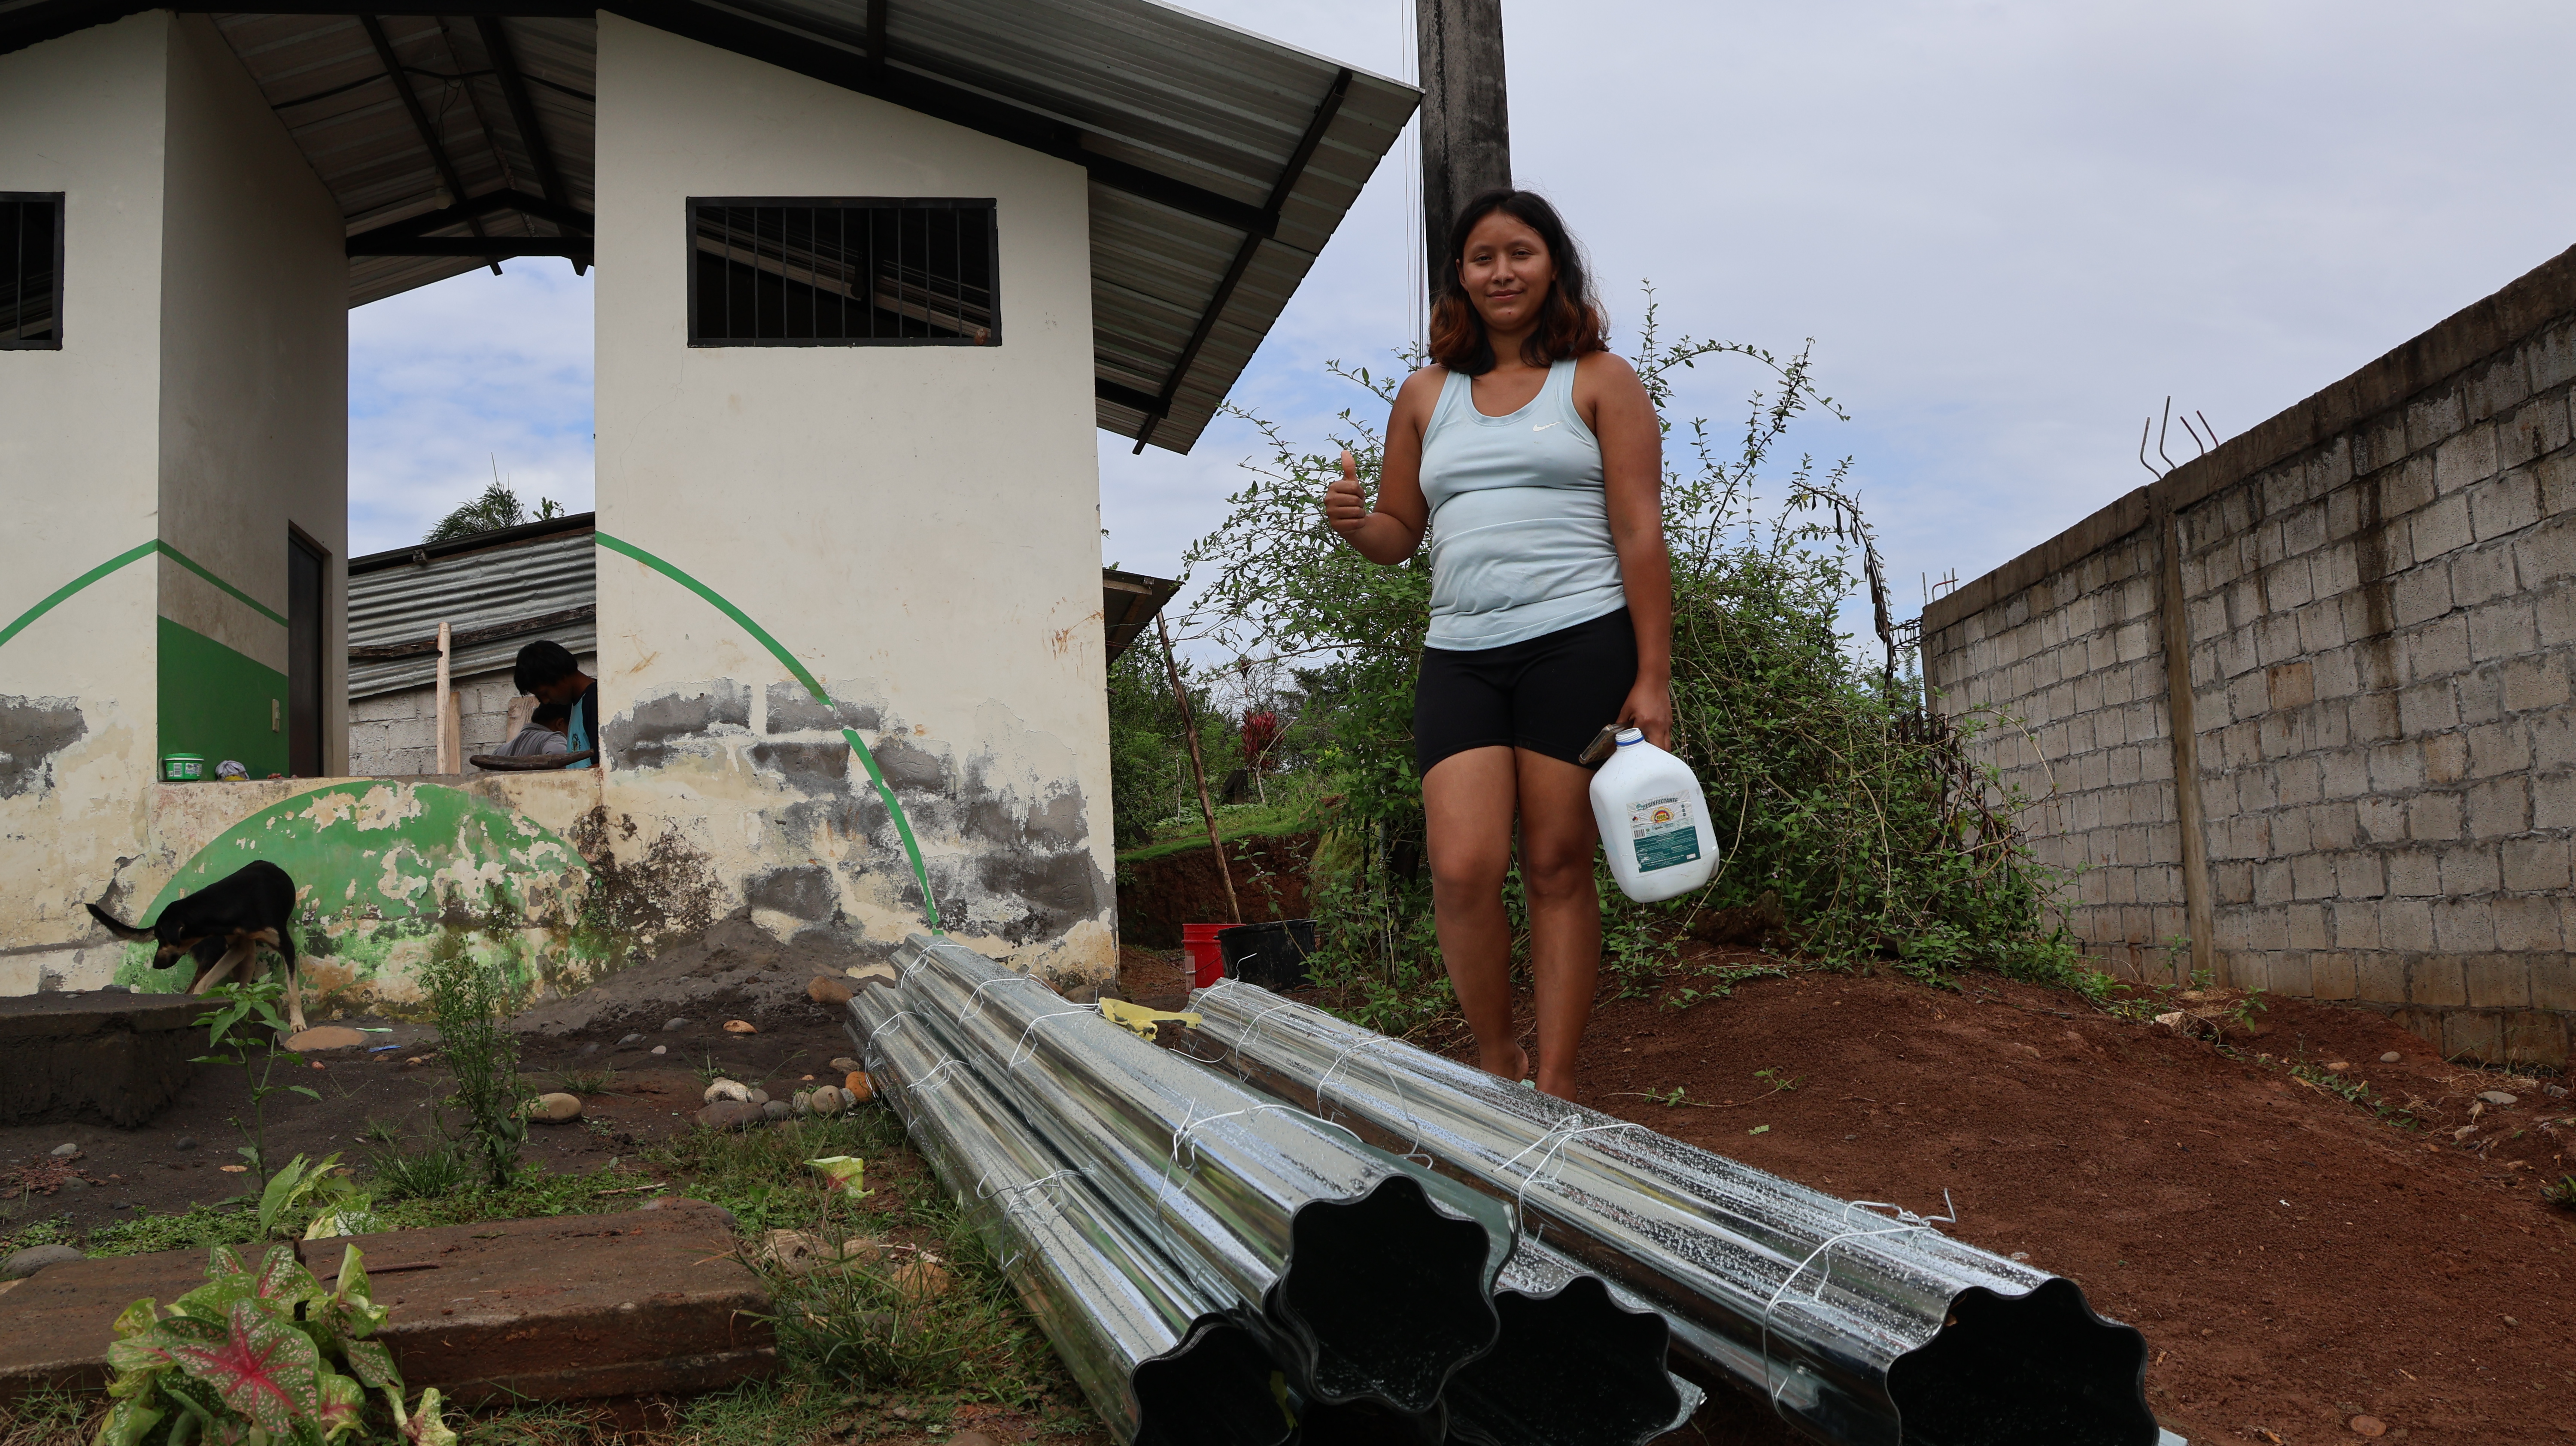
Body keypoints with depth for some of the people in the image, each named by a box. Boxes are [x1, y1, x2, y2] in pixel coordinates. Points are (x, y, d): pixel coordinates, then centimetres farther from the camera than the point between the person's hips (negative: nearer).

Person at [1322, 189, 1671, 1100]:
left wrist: (1652, 676, -7)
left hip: (1579, 644, -3)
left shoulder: (1597, 380, 8)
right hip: (1459, 656, 3)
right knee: (1463, 868, -10)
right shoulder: (1426, 395, 18)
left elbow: (1640, 530, 1)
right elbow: (1399, 533, 23)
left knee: (1558, 865, -2)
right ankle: (1496, 1064, 9)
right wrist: (1355, 524, -3)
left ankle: (1555, 1087, 6)